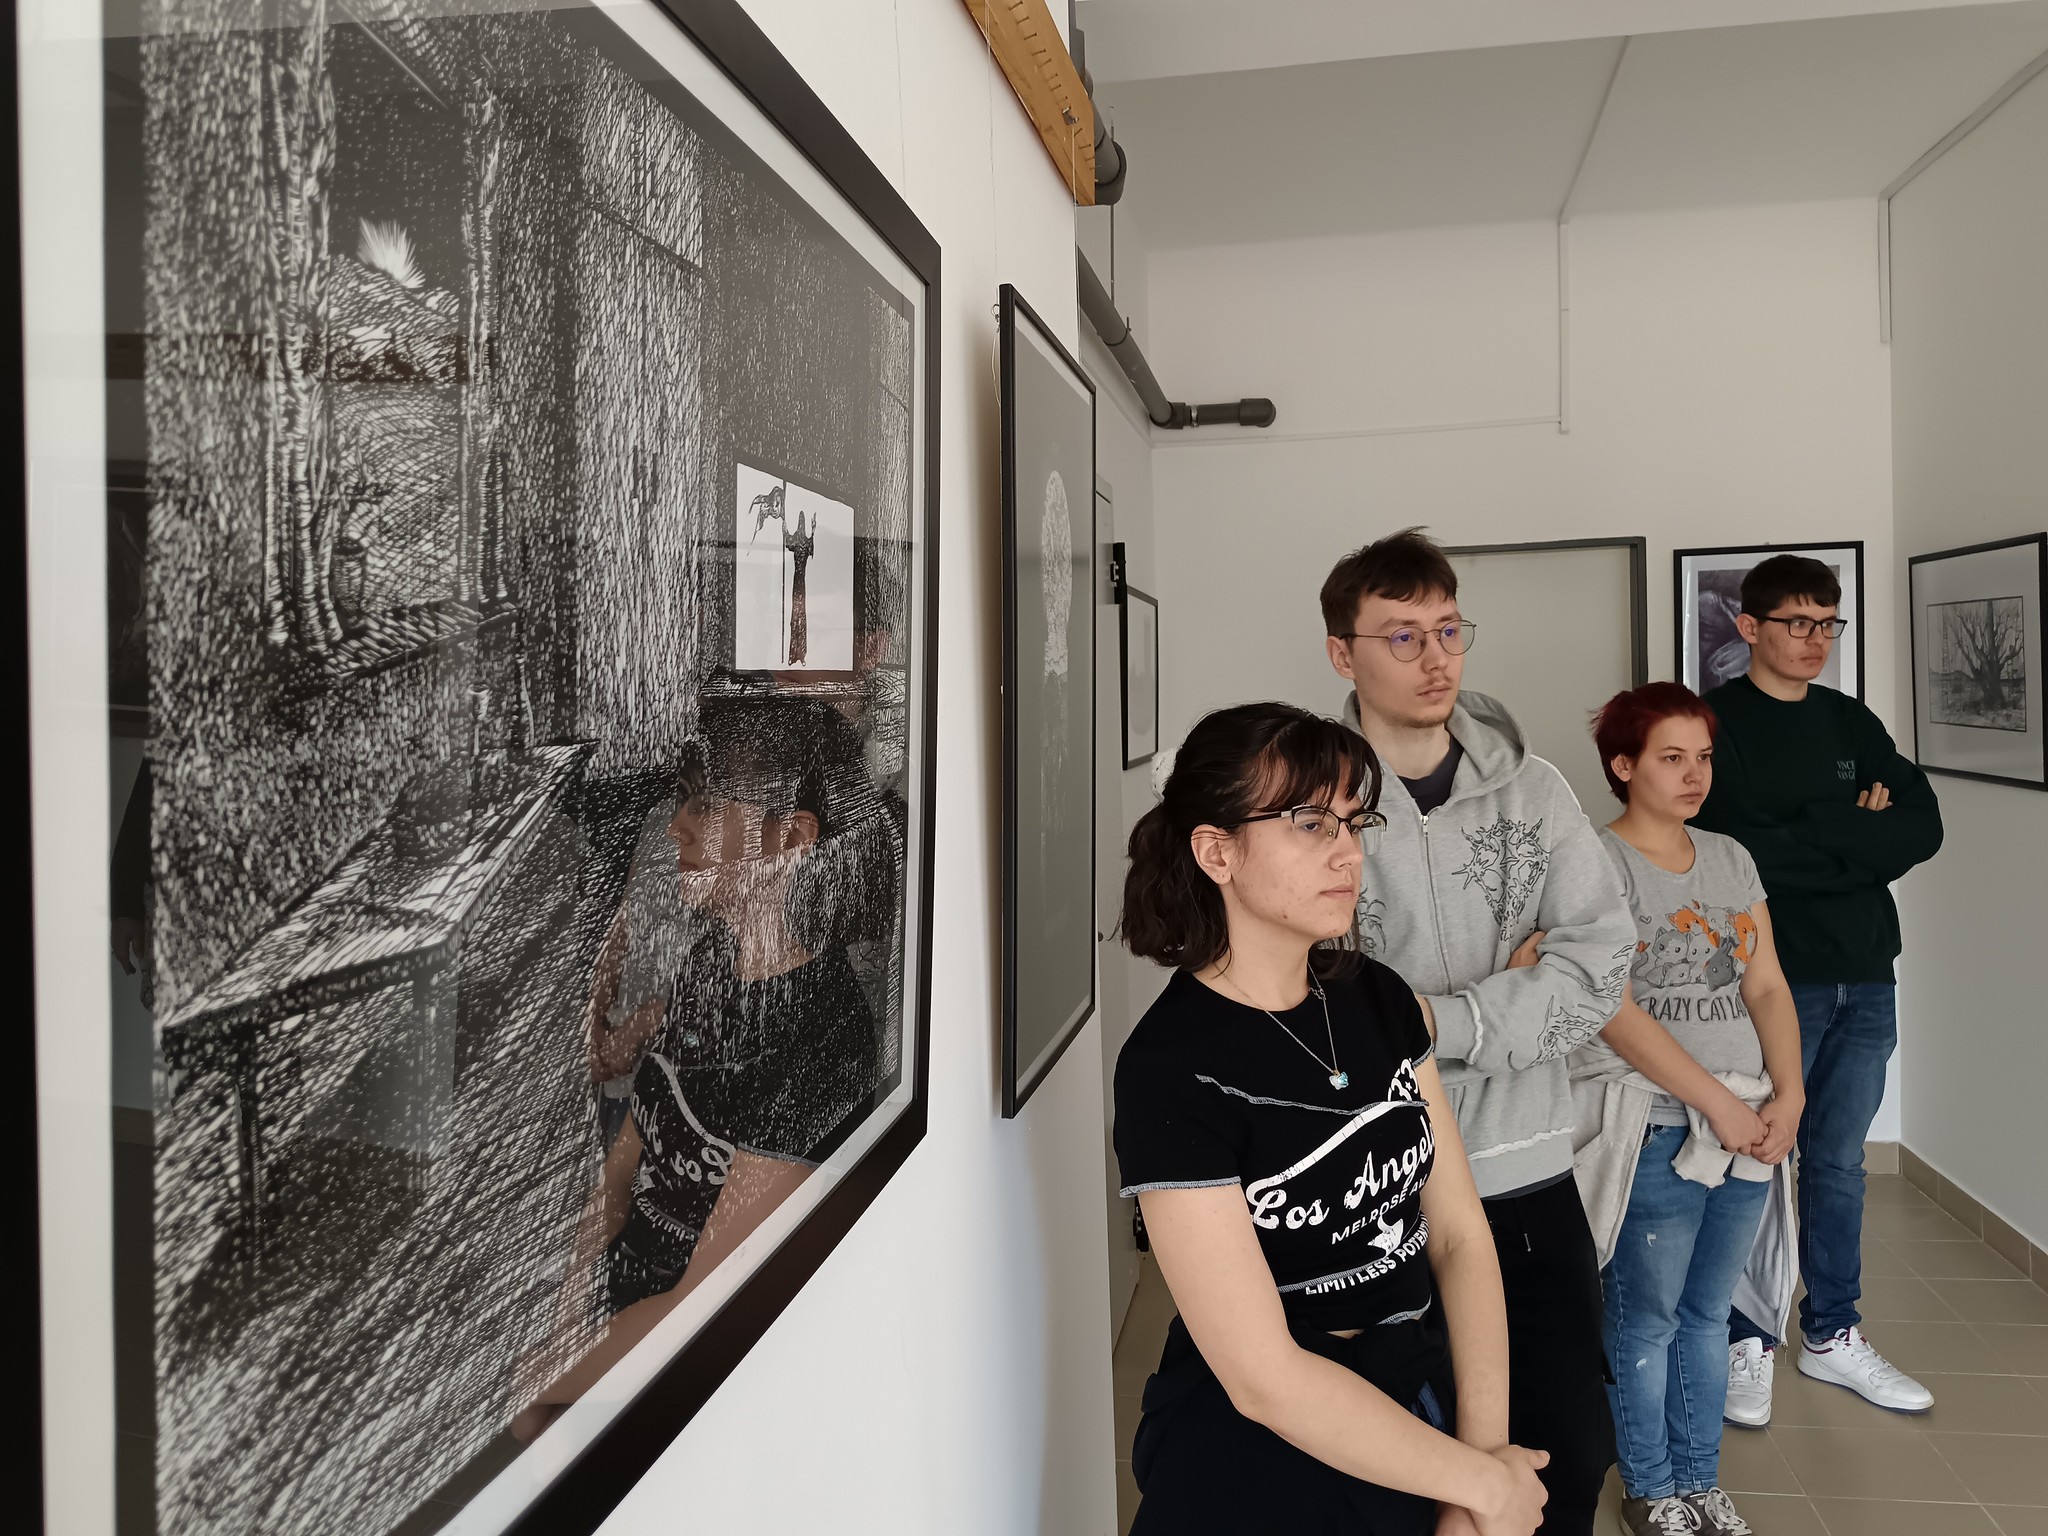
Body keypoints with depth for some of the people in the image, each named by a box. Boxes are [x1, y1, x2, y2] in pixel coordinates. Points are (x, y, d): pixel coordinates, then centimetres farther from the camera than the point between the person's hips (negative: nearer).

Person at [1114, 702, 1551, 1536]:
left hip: (1421, 1410, 6)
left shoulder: (1378, 999, -2)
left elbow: (1460, 1237, -3)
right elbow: (1265, 1378, -22)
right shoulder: (1171, 1069, -23)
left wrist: (1485, 1452, -12)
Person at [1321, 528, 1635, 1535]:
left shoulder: (1529, 786, 1)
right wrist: (1511, 989, -12)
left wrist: (1444, 1021, -19)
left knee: (1571, 1453, 15)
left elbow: (1601, 958, -7)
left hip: (1527, 1175, 3)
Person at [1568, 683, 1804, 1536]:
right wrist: (1718, 1103, -15)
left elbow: (1767, 987, 8)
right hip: (1652, 1129, -6)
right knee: (1647, 1320, 6)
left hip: (1749, 1129, 6)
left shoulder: (1731, 858, 11)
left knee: (1708, 1313, 17)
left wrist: (1787, 1095, -6)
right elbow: (1612, 1010, -15)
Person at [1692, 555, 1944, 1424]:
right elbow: (1737, 850, -19)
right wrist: (1858, 839, -9)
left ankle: (1832, 1335, 29)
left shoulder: (1851, 723, 12)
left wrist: (1807, 836, -12)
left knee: (1839, 1164, 15)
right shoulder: (1716, 724, -7)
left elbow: (1923, 828, 1)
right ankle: (1748, 1342, 19)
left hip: (1863, 981, 6)